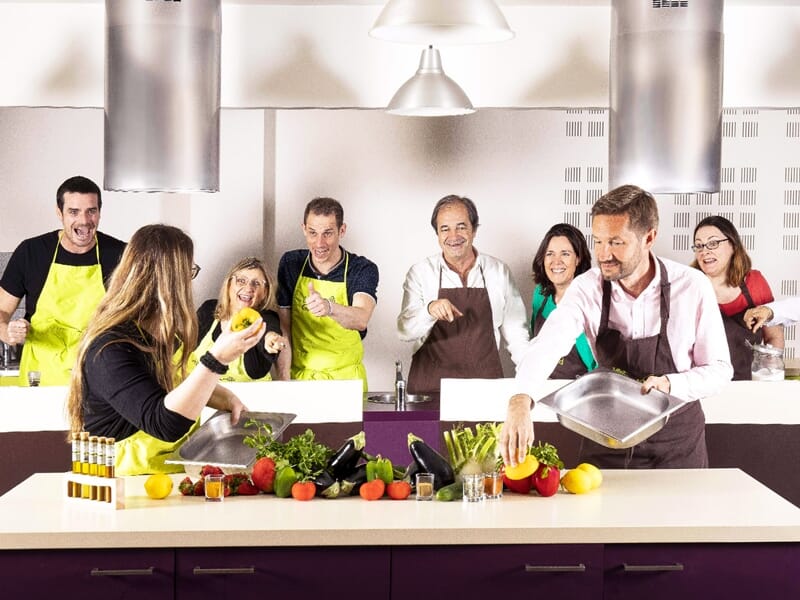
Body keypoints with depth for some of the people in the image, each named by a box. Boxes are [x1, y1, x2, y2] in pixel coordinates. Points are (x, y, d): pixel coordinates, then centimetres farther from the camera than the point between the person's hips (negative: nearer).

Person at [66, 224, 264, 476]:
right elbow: (165, 424, -30)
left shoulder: (163, 331, 8)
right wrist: (217, 359, -38)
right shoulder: (109, 350, -20)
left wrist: (226, 398, 8)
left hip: (180, 469, 8)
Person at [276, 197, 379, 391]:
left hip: (346, 377, -2)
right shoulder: (290, 263, 3)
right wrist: (284, 381, -6)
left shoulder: (363, 269, -6)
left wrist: (329, 307, -43)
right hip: (299, 375, 2)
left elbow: (361, 320, -23)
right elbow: (283, 327, 3)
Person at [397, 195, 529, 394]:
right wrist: (429, 310, -24)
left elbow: (515, 332, 12)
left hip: (485, 379, 1)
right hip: (431, 382, -1)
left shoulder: (499, 272, 7)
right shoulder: (421, 273, 2)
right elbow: (405, 331, -6)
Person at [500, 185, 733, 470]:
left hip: (676, 442, -1)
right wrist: (520, 400, -48)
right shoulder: (587, 288, -14)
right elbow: (547, 345, -30)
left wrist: (670, 384, -27)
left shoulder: (693, 287, -16)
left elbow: (719, 369, -7)